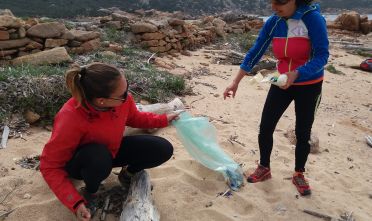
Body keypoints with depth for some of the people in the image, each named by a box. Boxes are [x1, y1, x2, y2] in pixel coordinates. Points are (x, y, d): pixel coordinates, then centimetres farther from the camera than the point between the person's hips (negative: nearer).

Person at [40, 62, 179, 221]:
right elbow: (50, 166, -27)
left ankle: (127, 174, 15)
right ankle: (90, 193, -7)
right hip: (80, 161, -4)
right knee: (99, 156, -42)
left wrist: (163, 120, -3)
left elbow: (133, 118, 3)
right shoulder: (71, 119, -39)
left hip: (112, 150, 4)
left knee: (163, 150, -13)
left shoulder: (122, 98, -24)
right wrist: (76, 203, -35)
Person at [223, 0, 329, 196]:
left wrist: (296, 74, -38)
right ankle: (264, 169, 25)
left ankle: (299, 175, 30)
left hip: (309, 86, -4)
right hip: (281, 83, 4)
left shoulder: (313, 18, -21)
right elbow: (254, 53, -5)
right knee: (265, 128, 3)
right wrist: (236, 82, -7)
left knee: (303, 134, 7)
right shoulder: (273, 22, -8)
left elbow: (322, 56, -23)